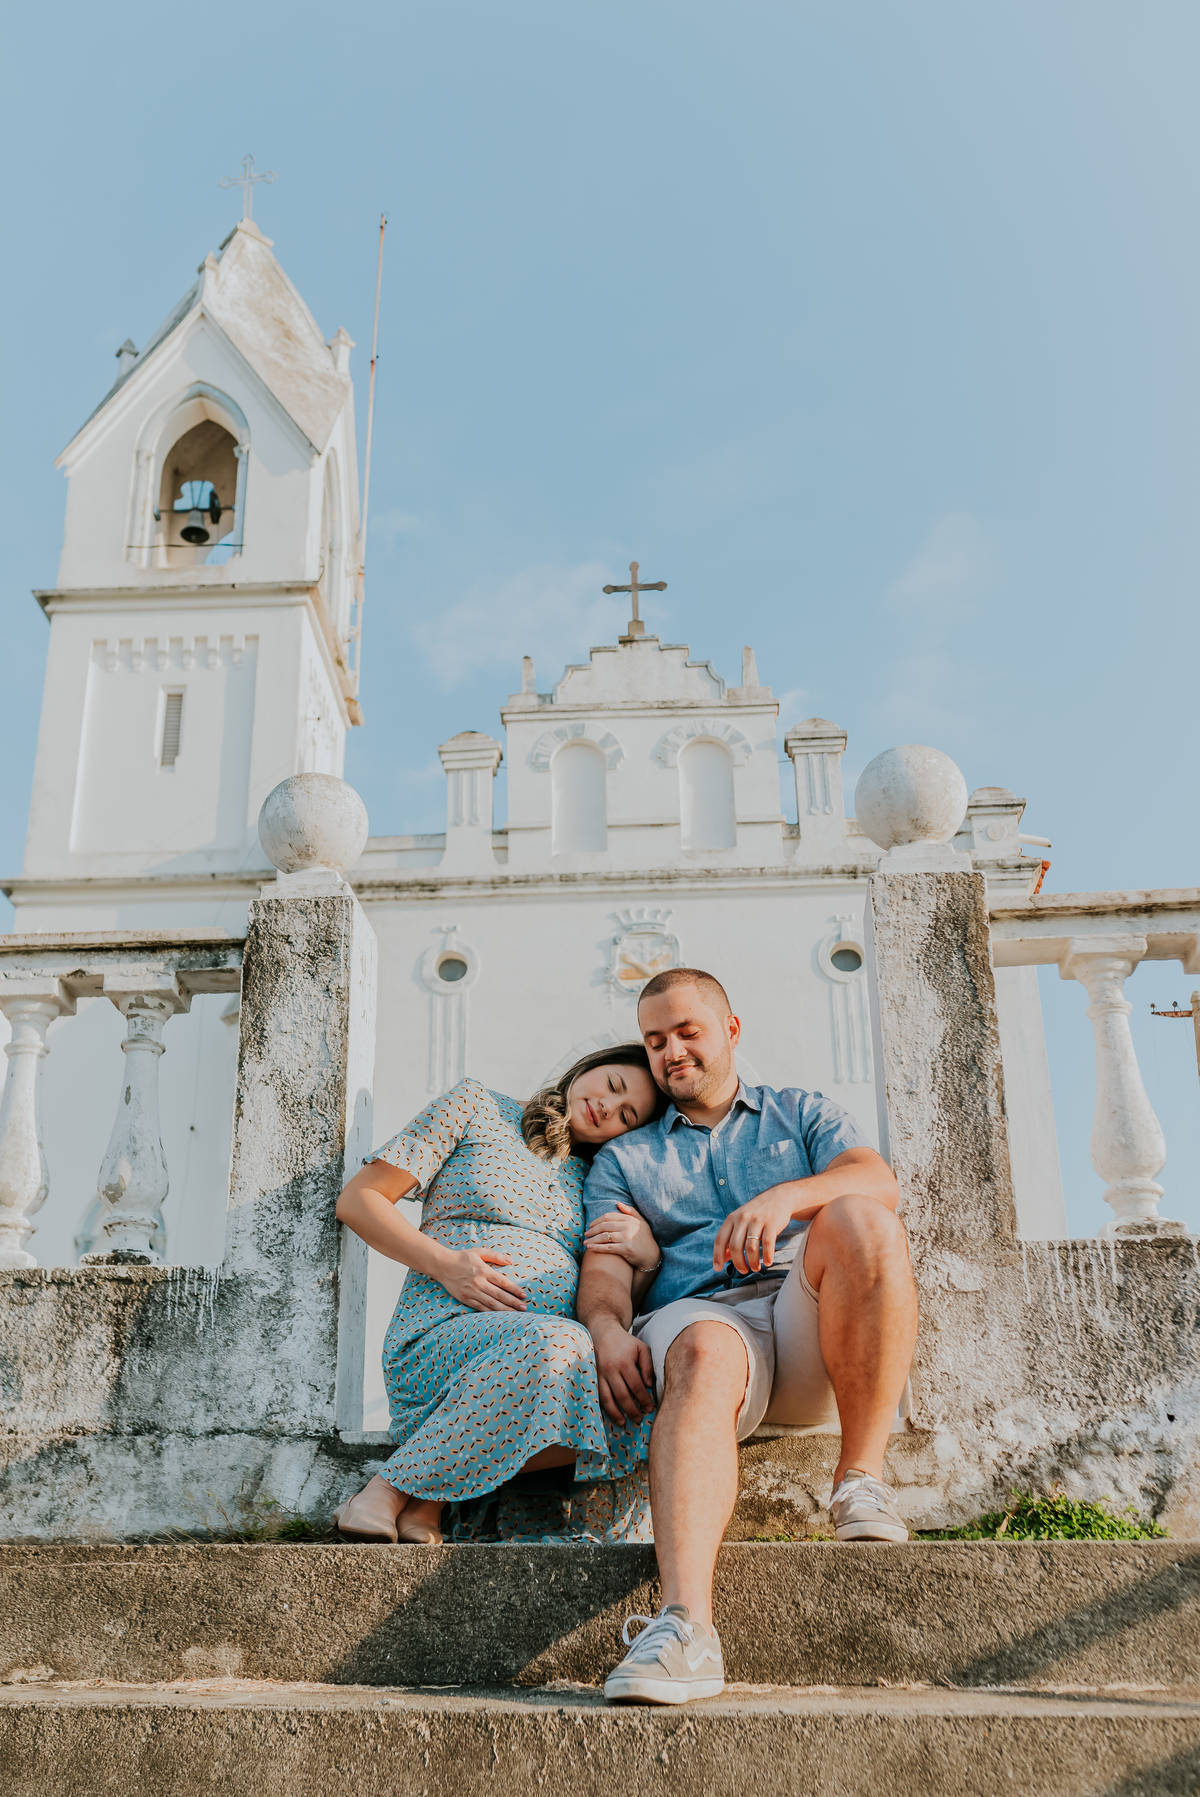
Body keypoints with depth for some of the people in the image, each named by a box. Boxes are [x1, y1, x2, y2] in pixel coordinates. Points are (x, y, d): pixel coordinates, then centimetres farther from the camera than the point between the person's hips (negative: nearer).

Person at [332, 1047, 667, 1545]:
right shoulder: (477, 1107, 13)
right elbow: (358, 1200, 7)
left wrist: (648, 1257, -1)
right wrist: (444, 1263, -7)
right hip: (444, 1333, -4)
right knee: (553, 1345, -39)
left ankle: (430, 1498, -19)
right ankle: (391, 1494, -22)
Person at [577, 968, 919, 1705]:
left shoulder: (804, 1114, 25)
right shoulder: (623, 1159, 28)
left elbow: (879, 1182, 3)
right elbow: (604, 1267, 11)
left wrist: (786, 1196, -19)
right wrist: (609, 1331, -14)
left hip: (811, 1319, 0)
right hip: (701, 1314, 0)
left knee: (861, 1222, -32)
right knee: (699, 1357, -38)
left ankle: (862, 1478, -22)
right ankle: (686, 1627, -53)